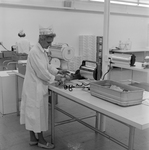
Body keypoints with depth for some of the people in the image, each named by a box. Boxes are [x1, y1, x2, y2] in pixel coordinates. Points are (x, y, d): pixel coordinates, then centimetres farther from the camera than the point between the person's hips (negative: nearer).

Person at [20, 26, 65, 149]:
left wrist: (57, 71, 5)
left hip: (39, 88, 10)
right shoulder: (35, 52, -22)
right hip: (34, 88, -10)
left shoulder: (42, 51, 9)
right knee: (37, 113, 3)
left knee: (33, 113, 16)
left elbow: (47, 66, 19)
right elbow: (41, 72, -23)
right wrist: (54, 78, -11)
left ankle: (33, 138, 29)